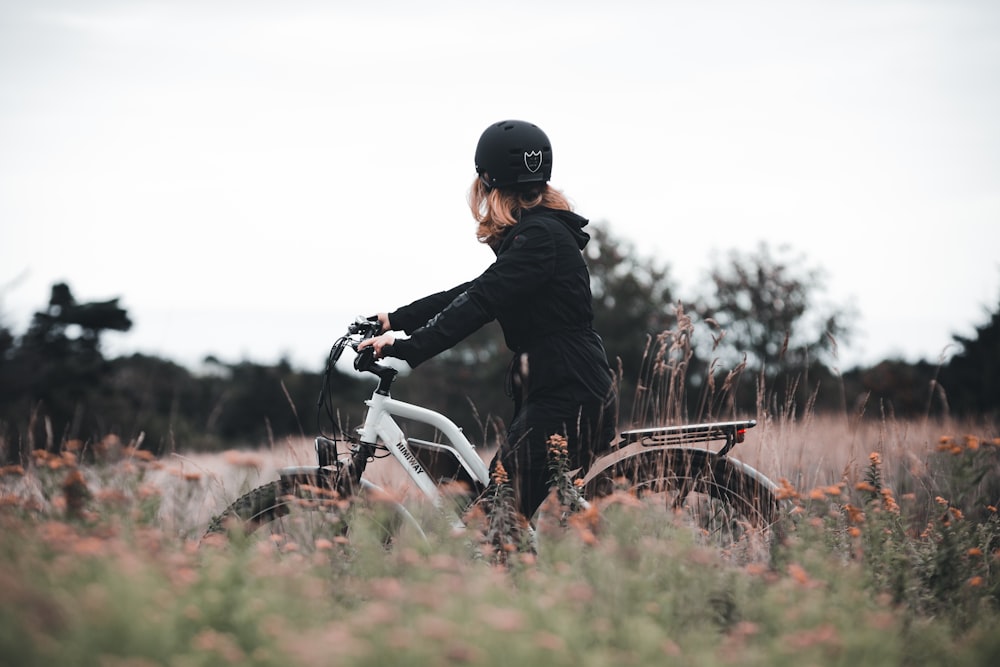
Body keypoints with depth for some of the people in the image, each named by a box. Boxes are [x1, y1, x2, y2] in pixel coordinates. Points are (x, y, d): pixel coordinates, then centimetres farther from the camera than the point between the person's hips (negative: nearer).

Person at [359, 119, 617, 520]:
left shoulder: (541, 236, -15)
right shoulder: (535, 232, 18)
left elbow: (480, 304, -24)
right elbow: (475, 292, 18)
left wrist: (407, 348, -28)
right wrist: (395, 320, 15)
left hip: (568, 401, -10)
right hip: (554, 395, 10)